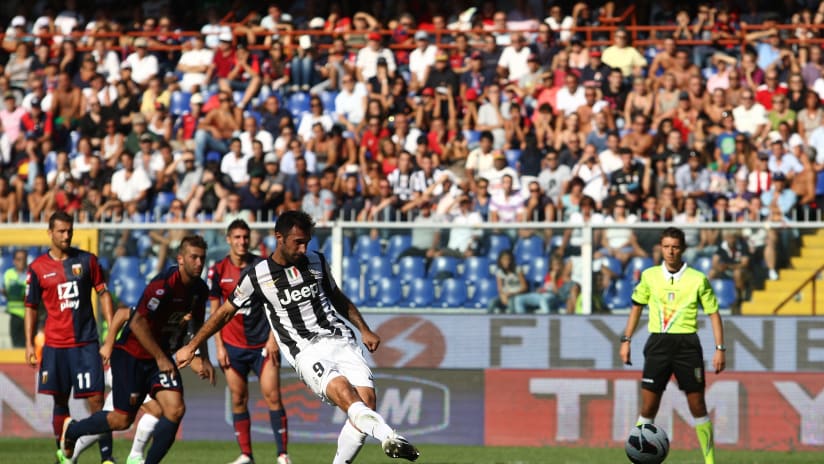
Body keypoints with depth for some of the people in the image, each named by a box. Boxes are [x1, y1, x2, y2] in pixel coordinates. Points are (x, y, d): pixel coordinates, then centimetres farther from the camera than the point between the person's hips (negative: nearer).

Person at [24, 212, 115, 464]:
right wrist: (29, 344, 4)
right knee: (60, 400, 4)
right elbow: (31, 308, 10)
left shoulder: (87, 261, 4)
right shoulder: (38, 267, 4)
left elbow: (103, 294, 8)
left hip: (86, 341, -1)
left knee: (96, 398, -8)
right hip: (54, 344, 1)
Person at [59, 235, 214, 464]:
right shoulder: (163, 285, -25)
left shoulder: (200, 289, 1)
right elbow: (137, 323, -27)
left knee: (175, 410, -14)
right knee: (123, 419, 0)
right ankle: (72, 429, 27)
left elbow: (197, 325, 20)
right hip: (131, 356, -7)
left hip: (161, 357, 7)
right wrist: (160, 358, -23)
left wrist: (204, 359, 10)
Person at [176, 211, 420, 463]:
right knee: (342, 390, -32)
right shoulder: (257, 276, 2)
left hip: (339, 340, 4)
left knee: (366, 398, -19)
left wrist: (364, 330, 21)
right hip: (306, 352, -4)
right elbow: (226, 312, 14)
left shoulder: (316, 262, 12)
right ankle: (390, 436, -53)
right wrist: (191, 347, 20)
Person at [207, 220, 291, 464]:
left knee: (272, 396, -8)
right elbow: (215, 311, 5)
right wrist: (219, 346, -1)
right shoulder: (218, 271, 2)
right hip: (233, 345, 1)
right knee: (239, 399, 2)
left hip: (262, 343, -1)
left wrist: (273, 338, -5)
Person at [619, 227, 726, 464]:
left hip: (687, 344, -1)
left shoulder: (698, 279, -1)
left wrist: (720, 349, -3)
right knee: (648, 407, -3)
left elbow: (714, 313, 4)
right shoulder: (650, 276, 6)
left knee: (698, 407, 0)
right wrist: (626, 340, 14)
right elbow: (637, 307, 19)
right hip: (658, 344, 1)